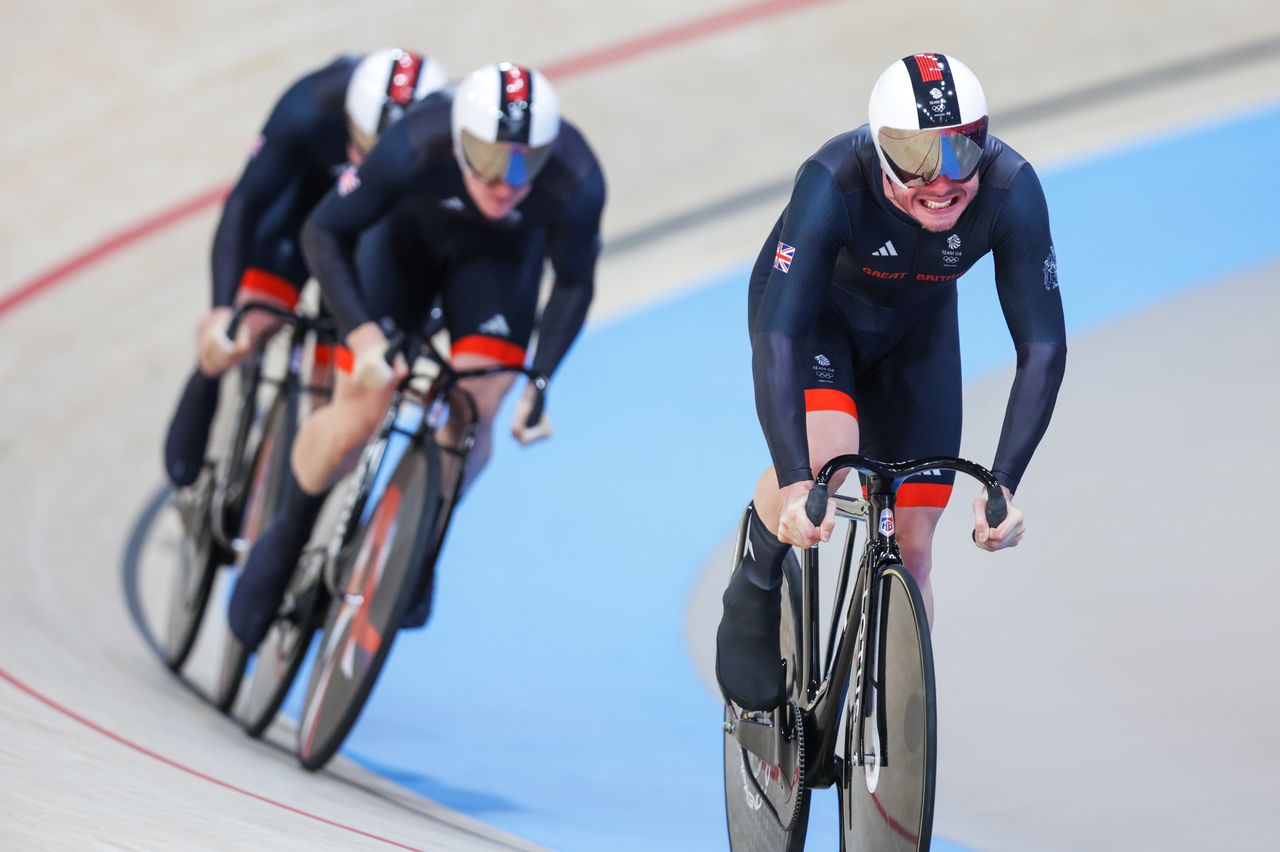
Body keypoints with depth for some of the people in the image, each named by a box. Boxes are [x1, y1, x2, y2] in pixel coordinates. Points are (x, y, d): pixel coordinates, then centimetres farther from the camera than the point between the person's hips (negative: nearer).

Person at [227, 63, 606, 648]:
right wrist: (363, 333, -36)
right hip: (407, 234, -1)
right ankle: (283, 544, 16)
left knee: (471, 417, -18)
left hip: (499, 256, 1)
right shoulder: (415, 150, -40)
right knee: (355, 421, -11)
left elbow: (574, 284, -15)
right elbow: (324, 232, -26)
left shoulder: (576, 183, -36)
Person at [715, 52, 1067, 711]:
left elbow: (1043, 348, -30)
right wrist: (795, 481, -51)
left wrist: (1003, 484, -37)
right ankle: (753, 597, -4)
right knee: (826, 451, -32)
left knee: (912, 546, -1)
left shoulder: (1011, 192, -34)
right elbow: (779, 339, -42)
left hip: (915, 329, 3)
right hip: (813, 311, -3)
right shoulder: (833, 184, -39)